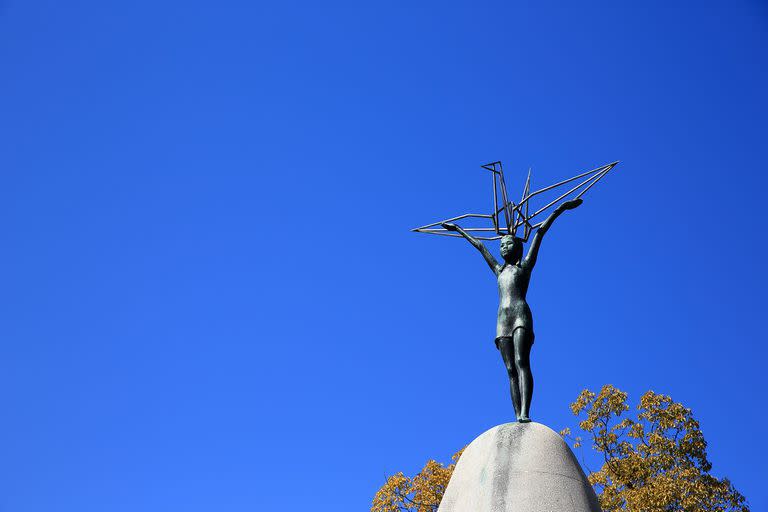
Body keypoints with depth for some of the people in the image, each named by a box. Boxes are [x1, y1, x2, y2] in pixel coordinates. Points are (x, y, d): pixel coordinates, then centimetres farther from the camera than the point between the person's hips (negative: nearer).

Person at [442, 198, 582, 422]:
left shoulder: (525, 265, 18)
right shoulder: (499, 270, 29)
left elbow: (540, 232, 15)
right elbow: (480, 246, 38)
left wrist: (560, 209, 17)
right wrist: (458, 229, 50)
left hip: (521, 314, -5)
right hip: (502, 320, 5)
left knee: (521, 362, -21)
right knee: (511, 370, -8)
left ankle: (525, 413, -36)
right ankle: (518, 417, -18)